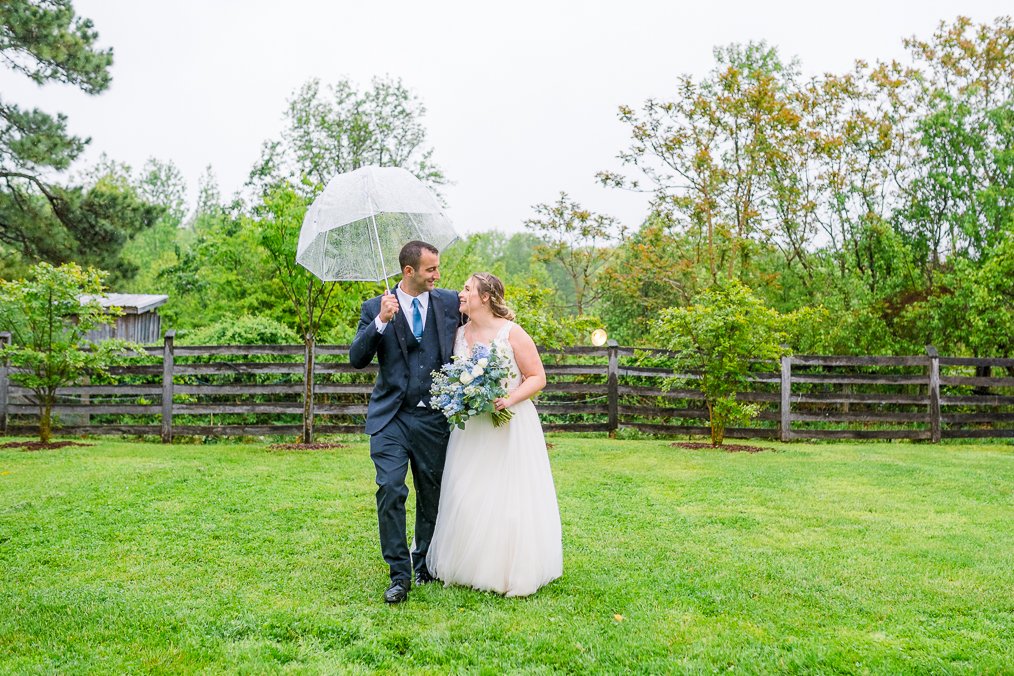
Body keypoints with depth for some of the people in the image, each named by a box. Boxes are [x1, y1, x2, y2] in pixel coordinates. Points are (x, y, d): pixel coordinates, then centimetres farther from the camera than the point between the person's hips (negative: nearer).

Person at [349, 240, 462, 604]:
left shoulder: (449, 302, 7)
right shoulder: (375, 307, 2)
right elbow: (357, 359, -7)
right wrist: (381, 321, -18)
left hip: (434, 417, 2)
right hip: (391, 417, -2)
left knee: (432, 495, 9)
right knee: (390, 490, -13)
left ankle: (425, 567, 29)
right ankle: (399, 575, -1)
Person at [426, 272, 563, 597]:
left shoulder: (512, 333, -9)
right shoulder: (460, 334, 6)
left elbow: (537, 377, -7)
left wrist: (511, 398, -21)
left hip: (510, 427, -5)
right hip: (470, 428, 5)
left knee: (508, 499, 0)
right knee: (467, 499, 6)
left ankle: (513, 572, 14)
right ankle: (469, 567, 22)